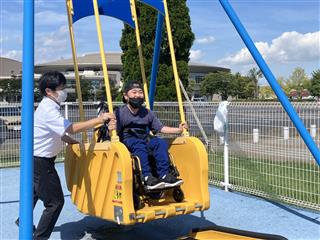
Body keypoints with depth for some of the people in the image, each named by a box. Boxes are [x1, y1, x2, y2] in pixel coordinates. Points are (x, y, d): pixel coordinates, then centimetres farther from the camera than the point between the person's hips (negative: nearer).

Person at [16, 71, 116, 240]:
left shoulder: (50, 106, 6)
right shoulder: (48, 110, -26)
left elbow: (58, 132, 13)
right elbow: (72, 129, -33)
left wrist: (73, 142, 5)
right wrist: (99, 119, -33)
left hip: (39, 159, 11)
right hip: (40, 161, -11)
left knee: (37, 191, 31)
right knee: (55, 201, -6)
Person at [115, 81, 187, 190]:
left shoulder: (147, 113, 14)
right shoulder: (120, 113, -2)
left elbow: (160, 128, 15)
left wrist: (178, 130, 7)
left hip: (145, 139, 5)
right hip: (127, 139, -5)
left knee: (161, 143, -21)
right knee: (139, 145, -36)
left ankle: (164, 175, -26)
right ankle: (147, 177, -44)